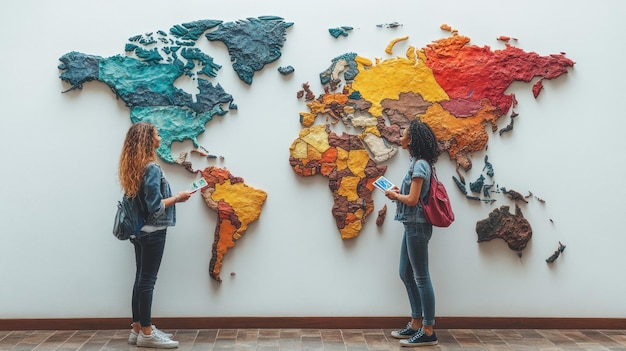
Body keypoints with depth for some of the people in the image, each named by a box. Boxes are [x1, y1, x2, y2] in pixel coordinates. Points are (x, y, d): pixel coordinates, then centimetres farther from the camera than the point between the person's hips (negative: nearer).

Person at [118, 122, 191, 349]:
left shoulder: (134, 166, 10)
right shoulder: (151, 168, -17)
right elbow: (155, 207, -20)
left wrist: (171, 197, 17)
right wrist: (178, 198, -9)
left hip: (140, 230, 9)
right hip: (152, 232, -9)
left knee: (141, 278, 12)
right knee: (147, 280, -3)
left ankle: (138, 329, 20)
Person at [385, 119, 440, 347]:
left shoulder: (419, 165, -16)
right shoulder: (418, 162, 13)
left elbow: (412, 200, -20)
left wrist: (394, 195, -4)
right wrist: (399, 192, 4)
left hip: (417, 226, -10)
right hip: (412, 225, 10)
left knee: (421, 277, -3)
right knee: (406, 274, 15)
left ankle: (428, 331, 6)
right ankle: (416, 324, 25)